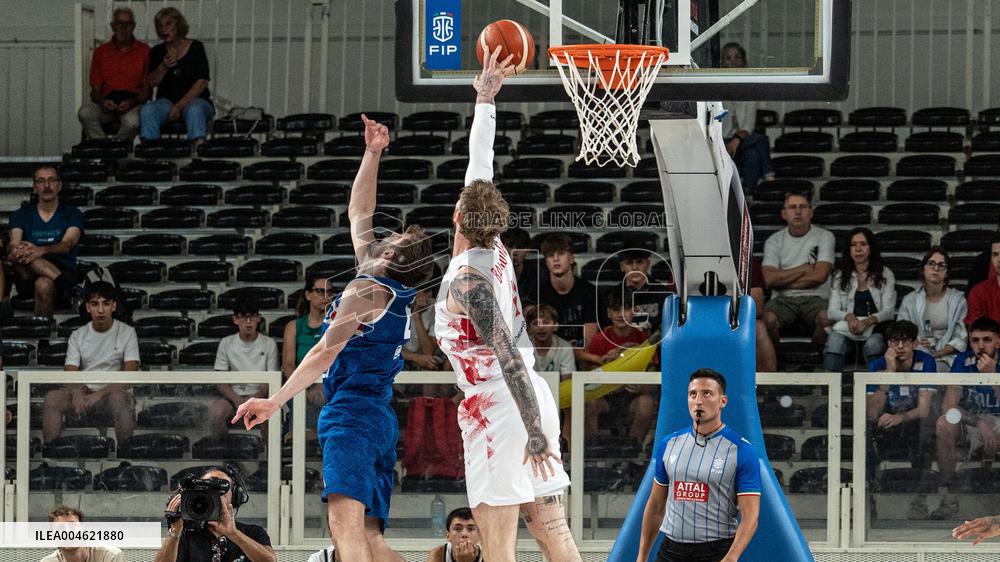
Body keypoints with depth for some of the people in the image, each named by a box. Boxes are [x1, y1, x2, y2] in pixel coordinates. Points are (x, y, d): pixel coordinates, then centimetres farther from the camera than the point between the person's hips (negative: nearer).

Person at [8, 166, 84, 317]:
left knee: (44, 285, -39)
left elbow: (67, 244, -9)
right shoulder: (22, 215, 16)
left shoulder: (72, 214, 10)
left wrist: (41, 251, -32)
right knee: (22, 256, -35)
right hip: (28, 281, 2)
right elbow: (13, 244, -2)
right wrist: (14, 251, -31)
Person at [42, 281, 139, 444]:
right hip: (85, 391, 3)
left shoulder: (127, 333, -2)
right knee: (51, 398, -26)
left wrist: (100, 394, -24)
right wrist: (77, 393, -26)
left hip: (115, 391, -3)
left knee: (119, 399, -39)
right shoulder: (78, 336, 6)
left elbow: (129, 374, -11)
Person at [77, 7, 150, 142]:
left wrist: (132, 102, -17)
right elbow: (95, 90, 9)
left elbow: (147, 90, 4)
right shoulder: (101, 52, 12)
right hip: (107, 103, 2)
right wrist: (102, 102, -15)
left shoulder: (144, 51, 7)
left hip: (133, 103, -2)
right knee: (85, 113, -31)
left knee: (132, 121, -38)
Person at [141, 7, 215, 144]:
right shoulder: (157, 52, 13)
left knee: (194, 110, -38)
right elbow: (152, 83, 6)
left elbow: (202, 83, -7)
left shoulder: (195, 47, 2)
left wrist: (179, 106, -15)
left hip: (194, 100, -3)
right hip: (167, 100, 3)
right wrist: (163, 67, -15)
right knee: (147, 110, -29)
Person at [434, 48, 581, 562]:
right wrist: (484, 99, 29)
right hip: (533, 404, 8)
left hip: (498, 408, -8)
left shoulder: (467, 278, -14)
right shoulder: (494, 250, 7)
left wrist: (534, 432, -23)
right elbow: (480, 167, 21)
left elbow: (509, 357, -21)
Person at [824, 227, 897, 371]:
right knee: (834, 339, -34)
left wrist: (870, 320, -21)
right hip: (848, 326, 1)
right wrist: (848, 317, -16)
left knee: (873, 344, -38)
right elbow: (832, 311, 8)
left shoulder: (885, 274, 11)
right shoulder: (840, 276, 16)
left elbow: (889, 311, 1)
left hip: (875, 327, -1)